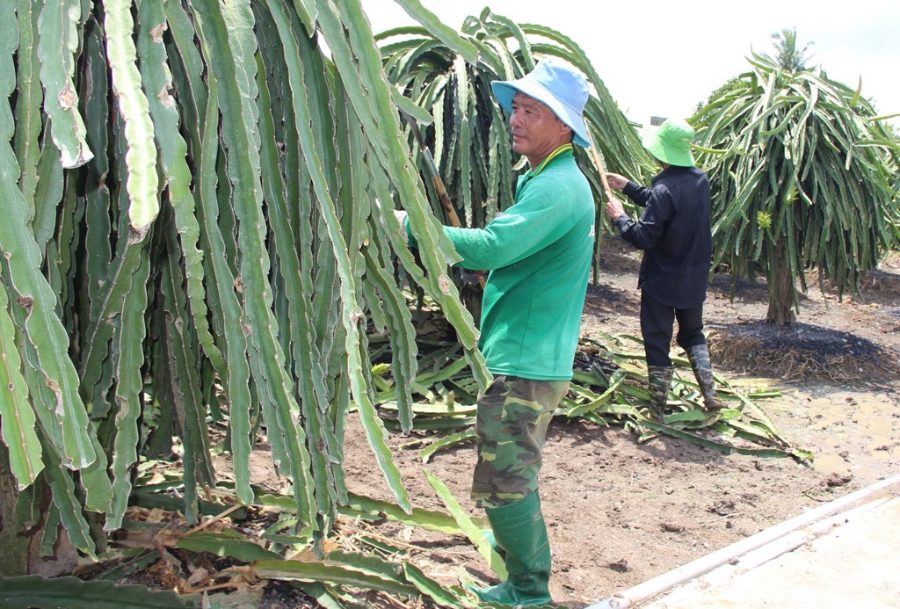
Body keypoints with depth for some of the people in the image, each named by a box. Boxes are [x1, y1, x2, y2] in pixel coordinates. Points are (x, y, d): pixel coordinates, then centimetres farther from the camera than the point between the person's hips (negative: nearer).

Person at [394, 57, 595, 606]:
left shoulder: (558, 188, -19)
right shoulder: (545, 179, 16)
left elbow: (491, 247, -31)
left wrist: (410, 226, -26)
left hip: (524, 362, -11)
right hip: (529, 356, 11)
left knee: (504, 480, -2)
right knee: (512, 473, 26)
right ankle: (516, 548, 45)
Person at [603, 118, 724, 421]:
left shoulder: (665, 188, -25)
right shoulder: (700, 179, 0)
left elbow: (643, 238, -23)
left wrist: (619, 216, -8)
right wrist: (627, 185, 18)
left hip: (661, 280, -7)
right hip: (694, 278, 7)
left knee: (657, 342, 5)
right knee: (693, 334, 24)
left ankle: (657, 409, 13)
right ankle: (710, 394, 21)